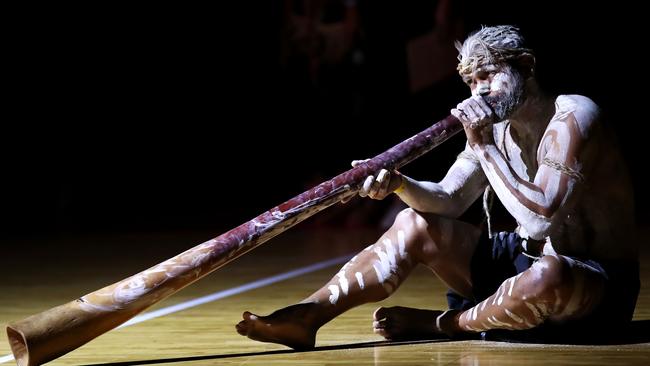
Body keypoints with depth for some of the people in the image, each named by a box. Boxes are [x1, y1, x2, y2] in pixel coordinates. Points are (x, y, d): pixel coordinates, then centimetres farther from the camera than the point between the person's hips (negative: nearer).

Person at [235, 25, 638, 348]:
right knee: (415, 226, 1)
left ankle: (443, 324, -14)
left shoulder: (574, 117, -20)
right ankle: (306, 317, -11)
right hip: (524, 261, 8)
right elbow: (448, 200, 5)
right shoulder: (497, 127, 4)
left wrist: (483, 146, -25)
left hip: (599, 284, -7)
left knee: (546, 275, -42)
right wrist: (399, 184, -17)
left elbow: (540, 220, -29)